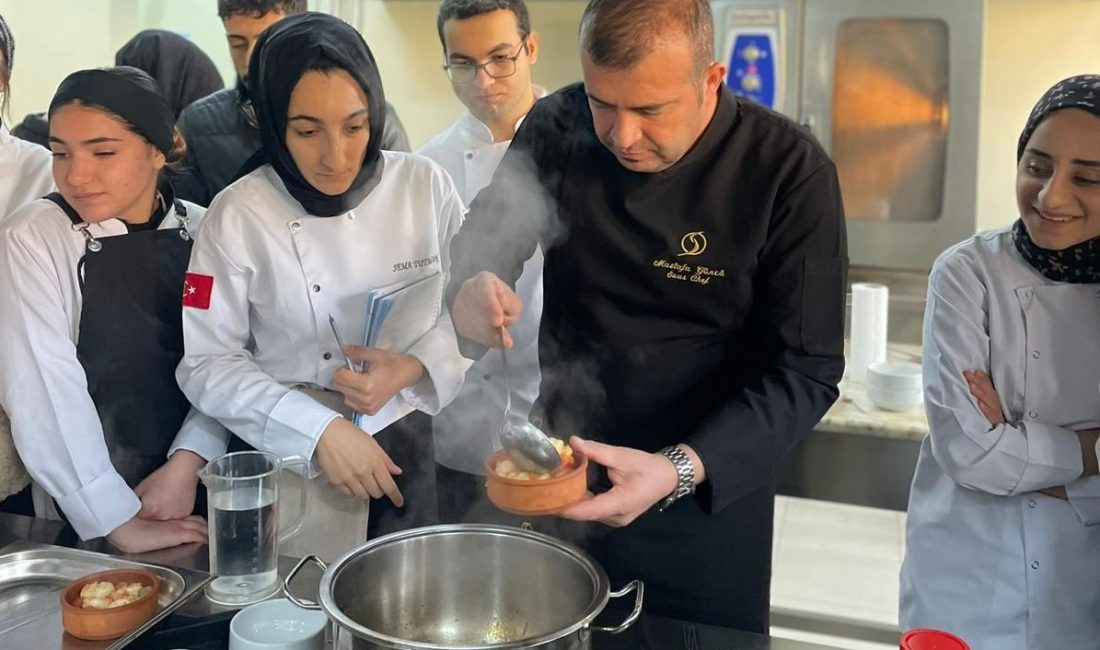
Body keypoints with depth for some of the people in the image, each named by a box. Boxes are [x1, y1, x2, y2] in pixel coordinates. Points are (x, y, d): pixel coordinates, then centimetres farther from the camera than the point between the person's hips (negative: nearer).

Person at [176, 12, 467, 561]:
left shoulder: (424, 184, -7)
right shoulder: (238, 215, -12)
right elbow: (208, 363, -9)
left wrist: (415, 366, -18)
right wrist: (320, 429, -19)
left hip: (421, 452, 2)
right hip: (299, 464, -1)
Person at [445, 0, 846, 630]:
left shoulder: (790, 172, -19)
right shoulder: (556, 130, -10)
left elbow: (806, 369, -19)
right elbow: (483, 242, 1)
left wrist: (681, 469, -33)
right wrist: (473, 290, -24)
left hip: (712, 491, -2)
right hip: (557, 473, 3)